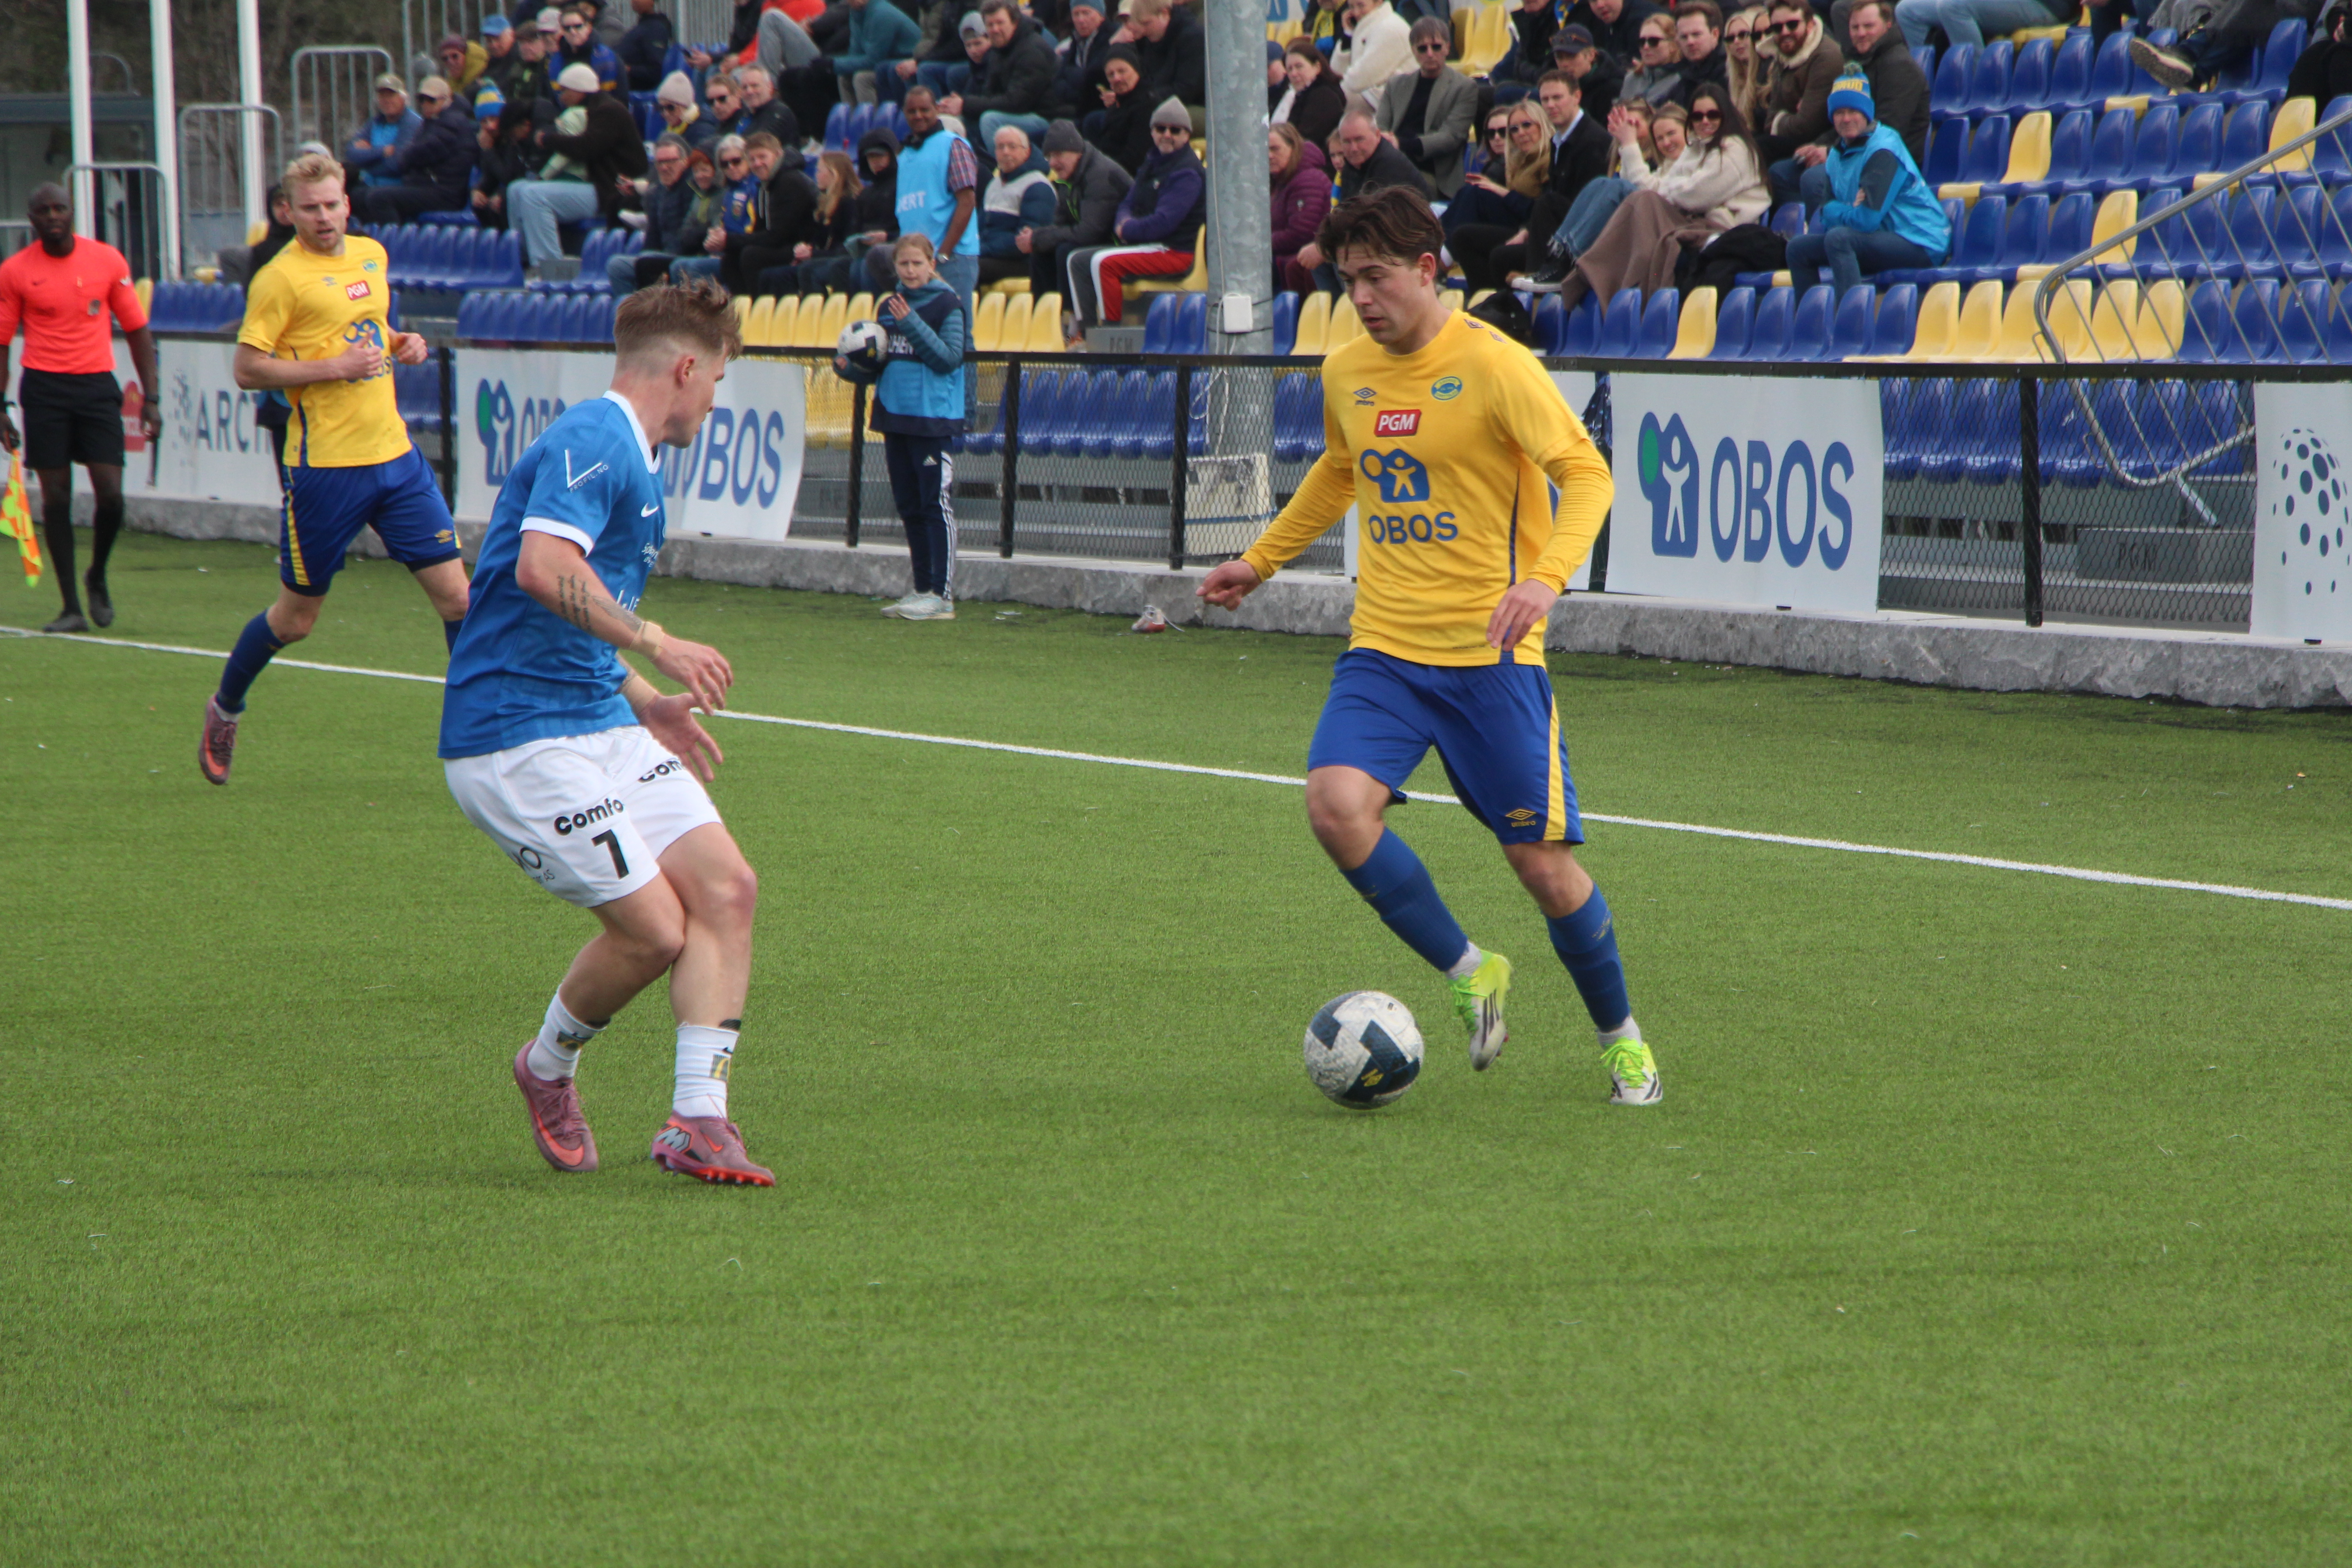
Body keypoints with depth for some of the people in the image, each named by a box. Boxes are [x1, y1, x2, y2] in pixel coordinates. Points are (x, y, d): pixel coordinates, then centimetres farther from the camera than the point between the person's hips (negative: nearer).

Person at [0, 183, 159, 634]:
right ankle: (72, 607, 4)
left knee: (111, 494, -8)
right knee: (56, 498, -2)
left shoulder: (108, 261, 2)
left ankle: (97, 578, 20)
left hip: (97, 384, 1)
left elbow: (137, 330, 8)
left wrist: (151, 398, 3)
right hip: (44, 388, -1)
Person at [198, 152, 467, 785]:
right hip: (325, 466, -5)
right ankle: (224, 710, 30)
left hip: (395, 454, 6)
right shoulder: (281, 278, -10)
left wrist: (400, 345, 6)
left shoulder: (372, 255, 11)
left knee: (454, 594, -2)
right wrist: (335, 367, -19)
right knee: (296, 618, 6)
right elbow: (247, 369, -13)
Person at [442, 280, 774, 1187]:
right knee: (653, 929, -13)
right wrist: (655, 644, -27)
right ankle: (550, 1068, 16)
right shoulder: (592, 444, -13)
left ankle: (696, 1121, -6)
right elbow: (542, 568, -31)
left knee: (725, 888, -5)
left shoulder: (633, 459, 21)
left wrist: (645, 702, 31)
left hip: (601, 725, 10)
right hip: (518, 738, -10)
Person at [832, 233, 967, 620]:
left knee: (936, 505, -7)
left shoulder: (948, 306, -6)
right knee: (910, 508, 10)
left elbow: (950, 358, -15)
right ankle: (922, 590, 17)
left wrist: (912, 324, -22)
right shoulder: (889, 307, 13)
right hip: (895, 418, 7)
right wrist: (850, 369, 0)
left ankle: (942, 595, -8)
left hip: (934, 420, -7)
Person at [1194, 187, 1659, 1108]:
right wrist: (1263, 559, 31)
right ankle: (1468, 974, -1)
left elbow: (1585, 474, -15)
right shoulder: (1346, 374, 8)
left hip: (1490, 654, -4)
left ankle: (1622, 1040, 23)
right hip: (1384, 650, 5)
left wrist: (1547, 576, -31)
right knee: (1336, 804, -22)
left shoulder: (1494, 367, -11)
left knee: (1543, 863, -2)